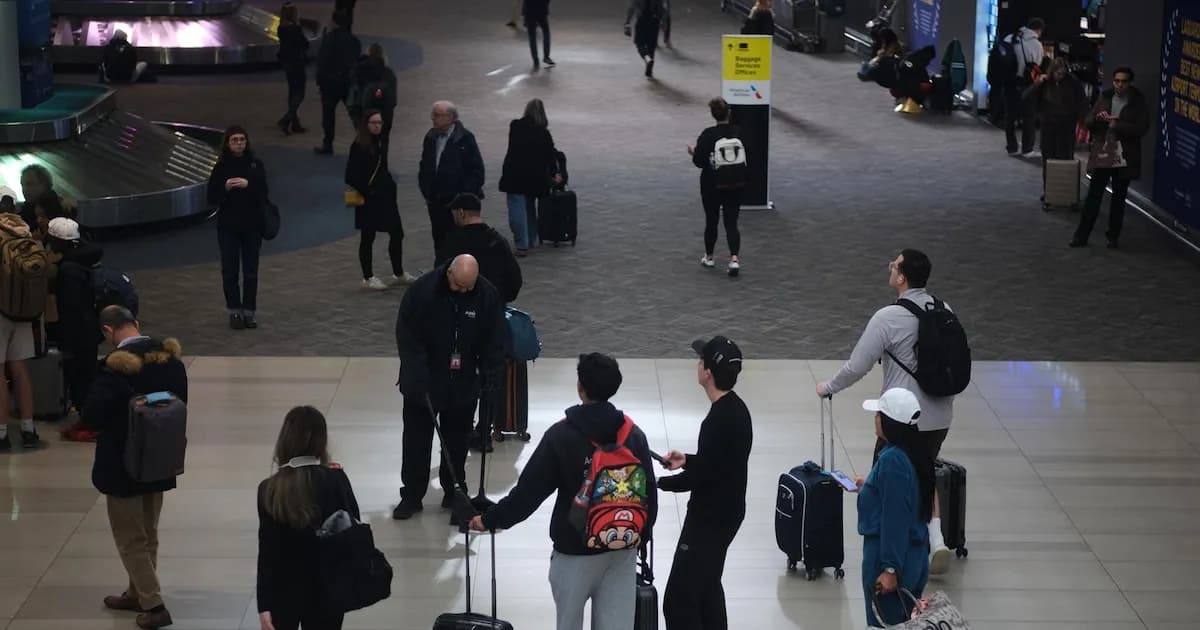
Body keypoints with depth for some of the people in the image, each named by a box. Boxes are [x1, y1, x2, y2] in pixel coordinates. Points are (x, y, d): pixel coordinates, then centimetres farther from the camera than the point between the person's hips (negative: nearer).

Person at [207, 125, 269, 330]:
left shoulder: (256, 165, -2)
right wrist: (225, 188, -22)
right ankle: (234, 311, 12)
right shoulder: (221, 167, -3)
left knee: (251, 271, 5)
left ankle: (249, 310, 13)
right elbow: (212, 198, -3)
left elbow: (263, 194, -6)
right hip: (228, 226, 0)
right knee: (229, 270, 2)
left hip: (252, 225, 0)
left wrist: (248, 185, -23)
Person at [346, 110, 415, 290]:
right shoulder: (359, 147, -15)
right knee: (367, 237, 3)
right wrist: (365, 191, -15)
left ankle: (398, 274, 23)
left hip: (385, 195, 7)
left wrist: (390, 185, 9)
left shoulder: (382, 142, 5)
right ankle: (368, 278, 14)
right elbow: (351, 176, -15)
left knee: (397, 233, 10)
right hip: (368, 199, -7)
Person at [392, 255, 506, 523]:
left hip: (463, 385, 1)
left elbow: (495, 340, -3)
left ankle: (454, 495, 24)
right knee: (416, 440, 7)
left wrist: (490, 377, -10)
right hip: (423, 383, -1)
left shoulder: (488, 296, -12)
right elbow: (406, 335, -16)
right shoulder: (422, 290, -19)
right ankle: (411, 496, 18)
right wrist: (417, 375, -21)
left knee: (456, 442, 12)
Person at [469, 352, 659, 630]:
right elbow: (648, 493, 4)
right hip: (623, 549, 3)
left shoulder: (561, 435, -15)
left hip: (576, 550, -3)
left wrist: (491, 519, 1)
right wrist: (641, 535, 19)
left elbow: (529, 490, -11)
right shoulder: (633, 434, -3)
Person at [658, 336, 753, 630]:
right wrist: (687, 459, 12)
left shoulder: (718, 422, -26)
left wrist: (658, 482, -8)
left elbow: (697, 478, -23)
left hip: (710, 518, -10)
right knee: (707, 587, 23)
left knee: (679, 600, -8)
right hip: (726, 512, 10)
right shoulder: (736, 409, 4)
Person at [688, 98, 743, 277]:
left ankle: (709, 257, 29)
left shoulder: (707, 135, -15)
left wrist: (693, 151, 5)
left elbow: (699, 162, -15)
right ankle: (734, 258, -15)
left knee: (711, 221, 16)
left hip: (711, 185, -2)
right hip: (734, 185, 2)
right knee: (731, 223, 4)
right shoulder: (739, 133, -5)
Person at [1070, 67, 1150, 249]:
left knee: (1118, 198, 9)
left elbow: (1142, 128, -13)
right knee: (1093, 196, 2)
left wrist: (1117, 125, -18)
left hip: (1124, 158, -2)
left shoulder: (1138, 103, -3)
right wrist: (1099, 118, -13)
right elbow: (1088, 122, 9)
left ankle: (1114, 236, 19)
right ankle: (1081, 235, 5)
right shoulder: (1104, 98, 8)